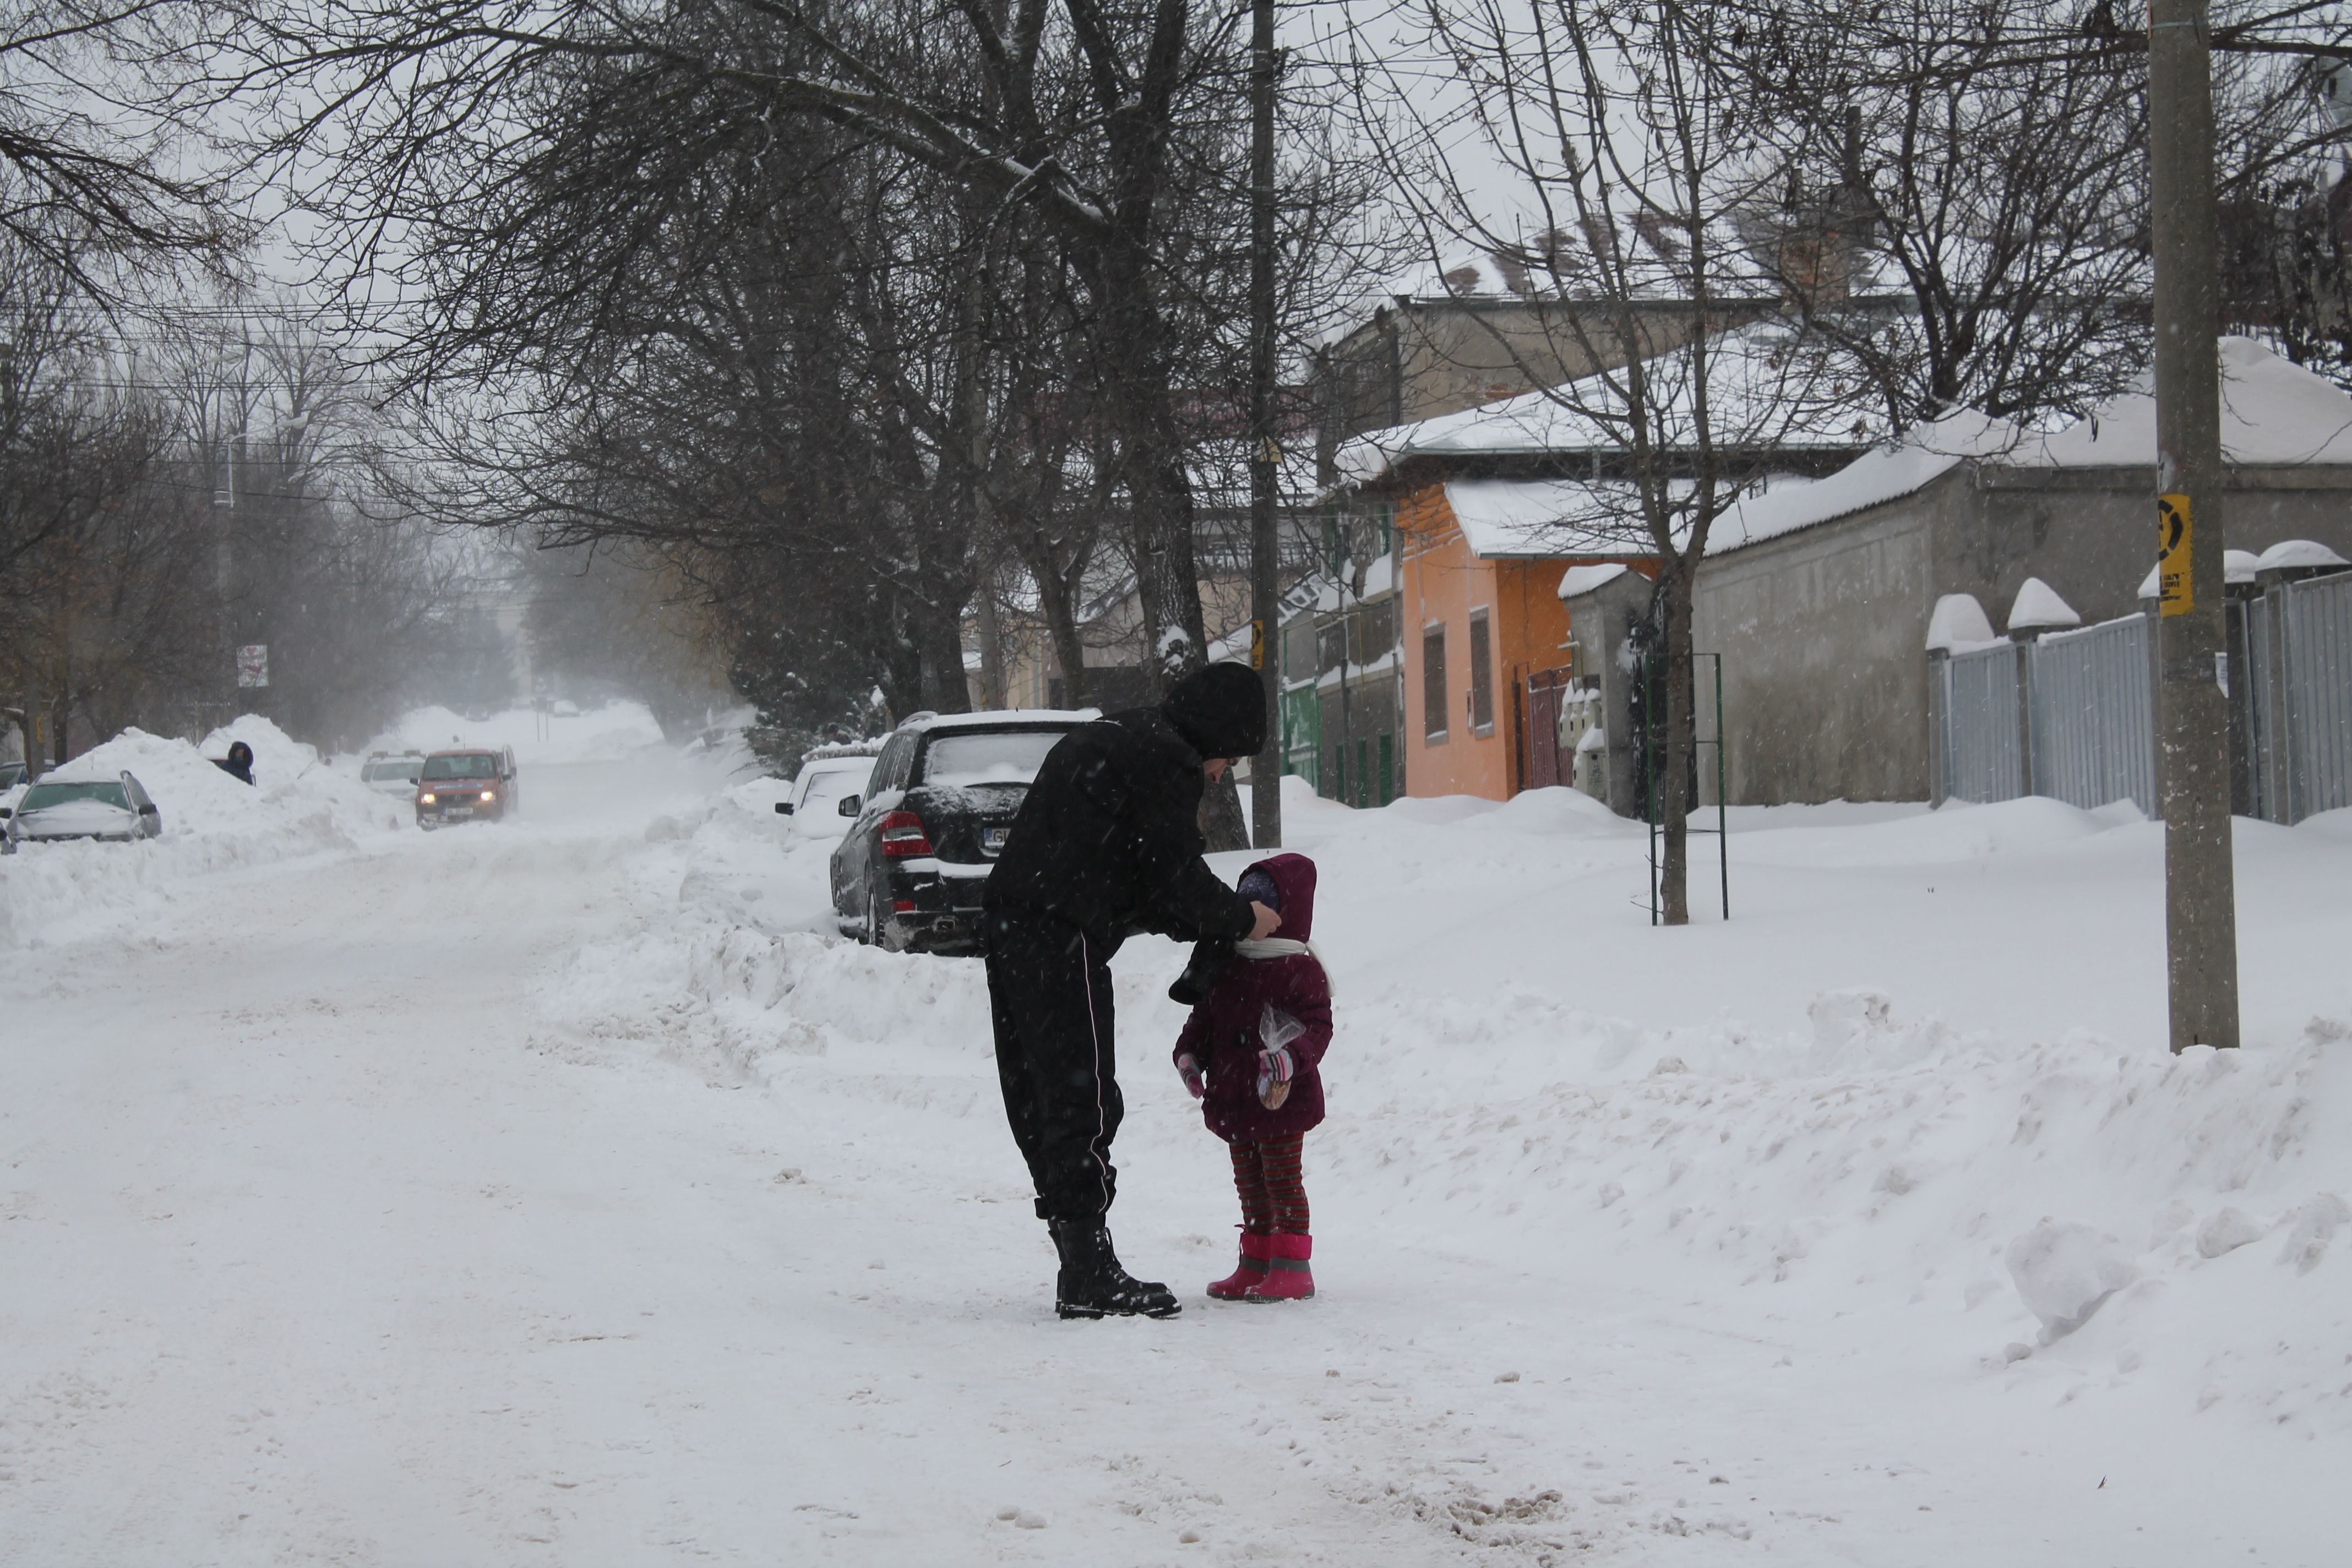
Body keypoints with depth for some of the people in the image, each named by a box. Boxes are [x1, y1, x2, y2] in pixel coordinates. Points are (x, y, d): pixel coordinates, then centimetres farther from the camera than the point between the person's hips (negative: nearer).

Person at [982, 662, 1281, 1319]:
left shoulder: (1101, 741, 25)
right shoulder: (1167, 760, -6)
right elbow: (1178, 880, -7)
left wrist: (1202, 924, 24)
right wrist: (1243, 920, 10)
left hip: (1010, 925, 10)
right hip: (1062, 941, -10)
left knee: (1042, 1100, 11)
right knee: (1085, 1103, -7)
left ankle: (1080, 1265, 16)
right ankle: (1090, 1276, -8)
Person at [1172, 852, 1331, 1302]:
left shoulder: (1300, 970, -11)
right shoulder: (1227, 965, 11)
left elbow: (1317, 1026, -17)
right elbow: (1205, 1016, 18)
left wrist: (1291, 1058, -34)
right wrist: (1189, 1054, 2)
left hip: (1281, 1100, -7)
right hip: (1233, 1099, 7)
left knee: (1282, 1180, -3)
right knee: (1249, 1184, 14)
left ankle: (1292, 1268, 3)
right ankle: (1256, 1264, 22)